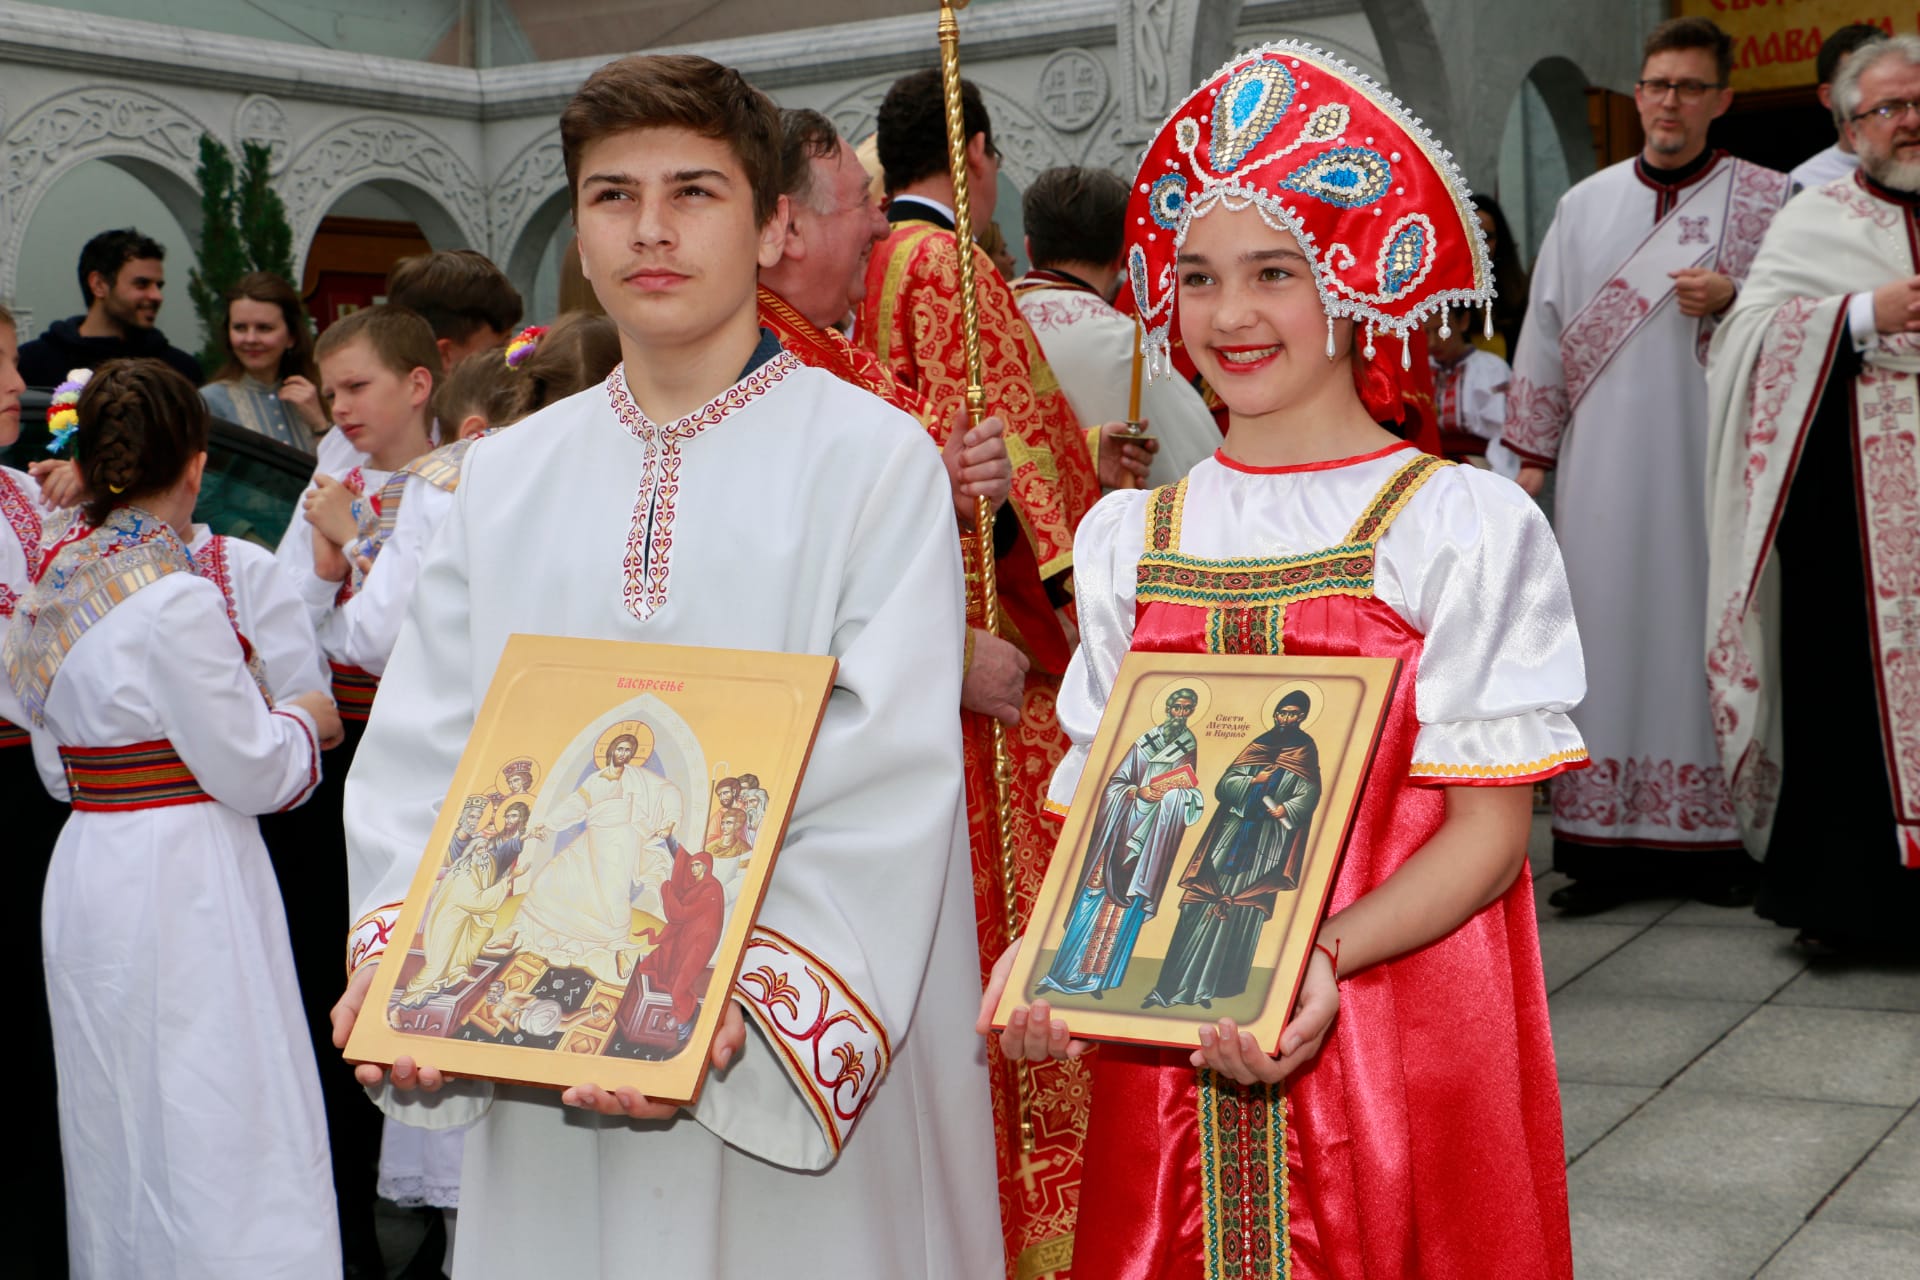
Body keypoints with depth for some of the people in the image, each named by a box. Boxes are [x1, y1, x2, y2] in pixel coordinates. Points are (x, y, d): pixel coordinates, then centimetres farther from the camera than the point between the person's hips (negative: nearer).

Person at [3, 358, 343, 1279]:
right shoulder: (177, 602, -19)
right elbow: (250, 769, -14)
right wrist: (305, 722, 5)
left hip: (88, 871, 8)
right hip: (182, 883, -8)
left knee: (119, 1141, 18)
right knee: (214, 1142, -3)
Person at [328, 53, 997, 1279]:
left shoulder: (876, 458, -5)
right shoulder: (506, 475, 9)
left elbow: (891, 780, -14)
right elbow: (423, 748, 5)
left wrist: (745, 994, -26)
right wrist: (399, 955, -12)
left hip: (813, 1057, -3)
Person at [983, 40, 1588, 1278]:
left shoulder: (1461, 524, -6)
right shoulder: (1129, 537, 6)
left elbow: (1489, 830, -9)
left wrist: (1323, 957, -24)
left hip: (1396, 1058, -3)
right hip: (1171, 1057, 3)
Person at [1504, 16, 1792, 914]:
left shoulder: (1765, 199, 5)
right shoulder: (1585, 205, 13)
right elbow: (1546, 331, 12)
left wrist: (1732, 301, -14)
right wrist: (1531, 453, 7)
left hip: (1710, 458, -2)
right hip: (1603, 464, 2)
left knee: (1704, 628, -1)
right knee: (1608, 634, 0)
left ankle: (1715, 836, 7)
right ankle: (1609, 841, 3)